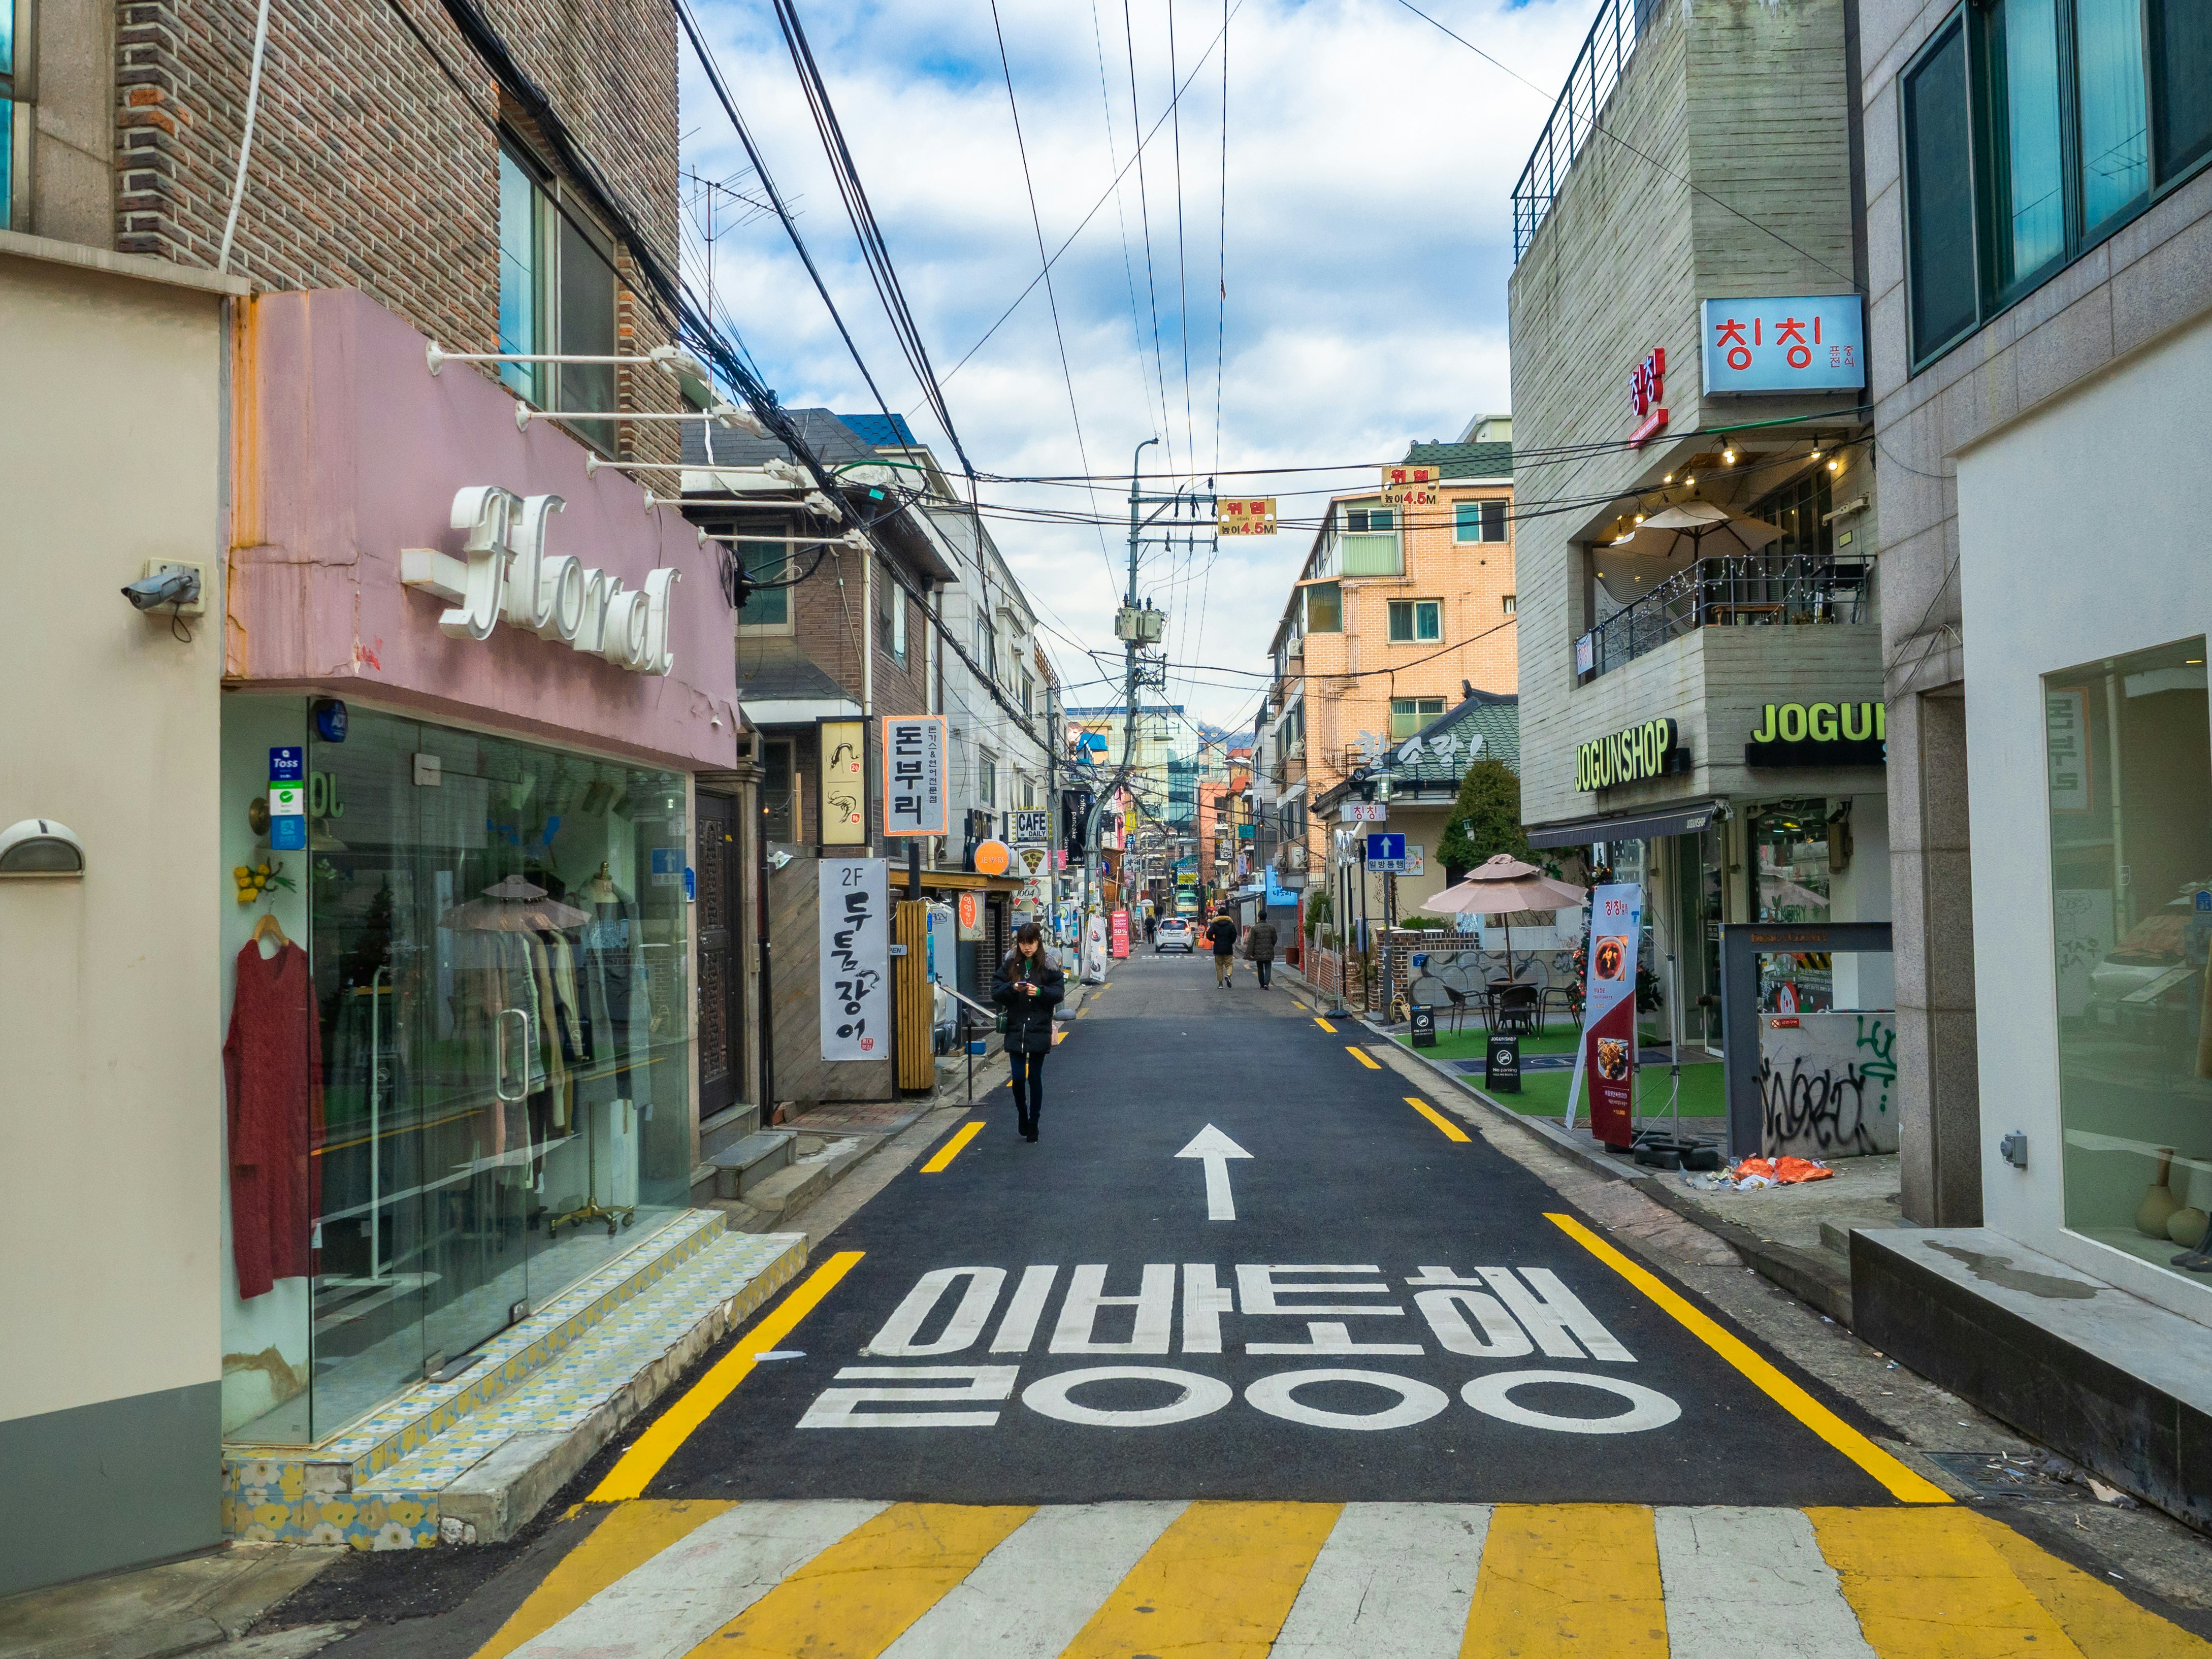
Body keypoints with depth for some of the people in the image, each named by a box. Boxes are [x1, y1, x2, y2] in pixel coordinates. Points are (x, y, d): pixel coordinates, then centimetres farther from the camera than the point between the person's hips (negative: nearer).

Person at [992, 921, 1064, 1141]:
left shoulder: (1048, 965, 0)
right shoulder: (1010, 964, 4)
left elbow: (1059, 991, -4)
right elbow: (995, 991, 1)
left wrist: (1040, 992, -20)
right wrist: (1013, 988, -17)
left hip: (1039, 1031, -1)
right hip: (1015, 1030, 1)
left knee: (1035, 1078, 4)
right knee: (1018, 1078, -1)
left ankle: (1033, 1123, 16)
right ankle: (1022, 1116, 23)